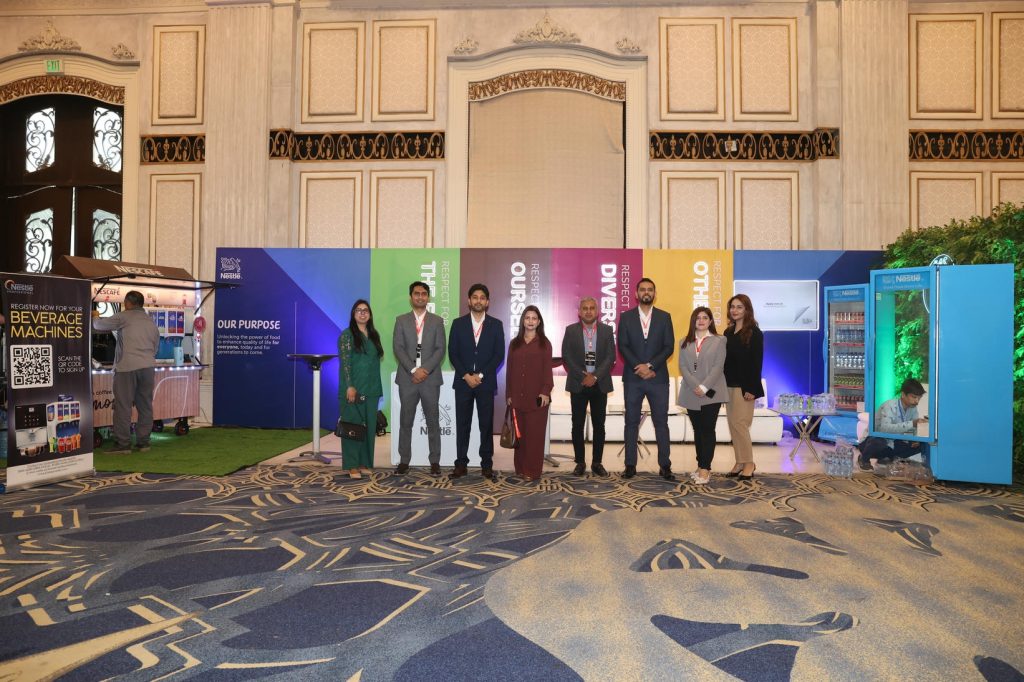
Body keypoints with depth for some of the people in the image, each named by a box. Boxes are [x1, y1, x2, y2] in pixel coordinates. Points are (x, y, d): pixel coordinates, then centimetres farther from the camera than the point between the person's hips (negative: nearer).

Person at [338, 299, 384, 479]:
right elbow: (344, 362, -10)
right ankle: (352, 466, 6)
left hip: (371, 389, 6)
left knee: (369, 426, 8)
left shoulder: (374, 335, 13)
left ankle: (365, 463, 17)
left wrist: (378, 388, 11)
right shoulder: (347, 335, -3)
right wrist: (350, 387, -18)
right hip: (353, 389, -5)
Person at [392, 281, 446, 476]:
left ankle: (435, 461, 11)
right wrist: (413, 370, -13)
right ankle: (404, 461, 13)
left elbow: (440, 349, 0)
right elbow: (397, 348, -1)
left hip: (430, 378, 0)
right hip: (407, 378, 0)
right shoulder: (401, 320, 8)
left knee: (433, 422, 4)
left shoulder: (437, 321, 7)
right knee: (405, 422, 5)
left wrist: (426, 370, -13)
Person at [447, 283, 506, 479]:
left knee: (487, 425, 3)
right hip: (463, 382, 1)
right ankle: (461, 464, 9)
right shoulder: (458, 323, 5)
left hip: (486, 382, 0)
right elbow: (452, 353, 2)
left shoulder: (496, 324, 4)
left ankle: (486, 464, 10)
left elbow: (499, 355, 0)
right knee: (462, 425, 3)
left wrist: (481, 375, -9)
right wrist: (466, 376, -9)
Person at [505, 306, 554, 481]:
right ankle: (520, 468, 14)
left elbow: (547, 369, -2)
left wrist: (546, 391, -13)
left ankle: (533, 471, 5)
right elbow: (509, 370, 11)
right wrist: (508, 394, 6)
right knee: (519, 433, 6)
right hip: (518, 396, 3)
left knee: (535, 433, -1)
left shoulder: (544, 343, 3)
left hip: (537, 396, -3)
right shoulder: (514, 343, 12)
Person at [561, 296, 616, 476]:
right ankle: (580, 462, 12)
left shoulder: (607, 330, 4)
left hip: (599, 384, 1)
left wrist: (595, 376, -13)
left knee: (599, 425, 5)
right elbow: (566, 356, -3)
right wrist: (582, 376, -11)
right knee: (578, 425, 2)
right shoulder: (571, 330, 3)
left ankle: (597, 463, 14)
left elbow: (611, 357, -2)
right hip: (578, 384, 0)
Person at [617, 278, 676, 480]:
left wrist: (650, 366, -13)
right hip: (632, 378, 0)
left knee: (661, 422, 2)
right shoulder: (626, 317, 6)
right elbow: (622, 346, -1)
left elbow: (669, 347, -1)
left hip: (658, 378, 0)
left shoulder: (664, 317, 6)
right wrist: (639, 367, -12)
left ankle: (665, 466, 8)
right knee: (631, 422, 4)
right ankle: (630, 465, 10)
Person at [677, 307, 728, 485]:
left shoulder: (719, 341, 3)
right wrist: (695, 387, -12)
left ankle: (705, 468, -5)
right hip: (691, 394, 3)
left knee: (707, 430, -5)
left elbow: (718, 366, -6)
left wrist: (704, 387, -16)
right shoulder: (685, 343, 12)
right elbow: (683, 366, 2)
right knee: (697, 430, 8)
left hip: (711, 393, -3)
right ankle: (701, 465, 15)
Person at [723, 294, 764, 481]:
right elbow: (725, 360, 11)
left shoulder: (754, 333, -7)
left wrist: (751, 388, -17)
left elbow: (757, 362, -11)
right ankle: (740, 462, 15)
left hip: (744, 386, -7)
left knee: (739, 423, -8)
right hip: (729, 385, 7)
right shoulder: (728, 332, 11)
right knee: (733, 424, 8)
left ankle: (749, 463, 5)